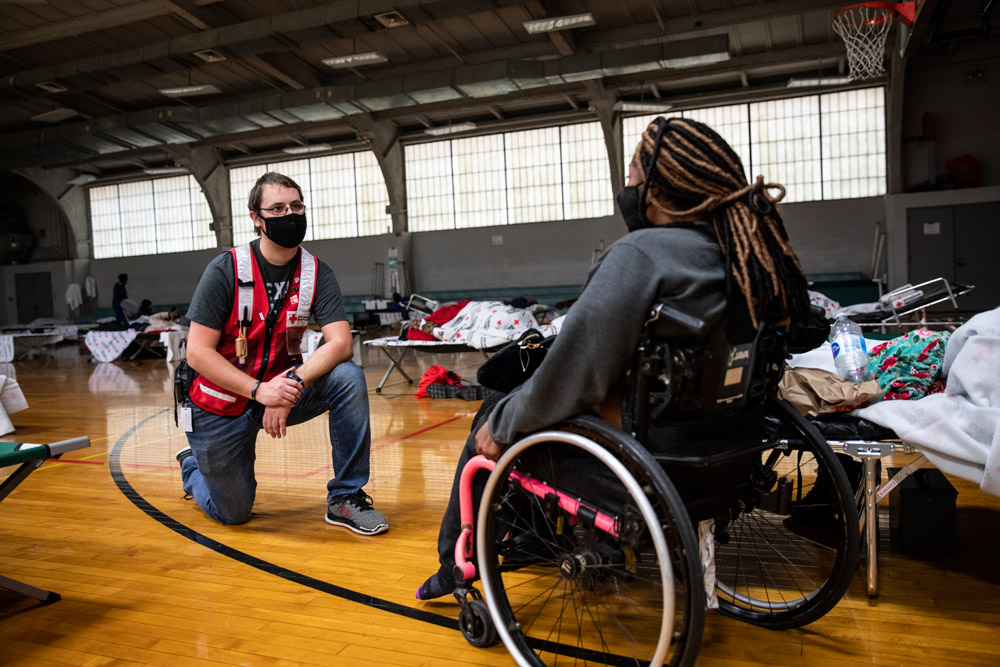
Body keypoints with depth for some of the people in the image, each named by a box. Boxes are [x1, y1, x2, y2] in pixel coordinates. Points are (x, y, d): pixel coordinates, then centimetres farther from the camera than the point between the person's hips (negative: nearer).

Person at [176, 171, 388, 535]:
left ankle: (345, 498, -13)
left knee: (349, 379, -27)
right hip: (223, 405, -2)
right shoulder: (225, 271, -16)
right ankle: (193, 464, 44)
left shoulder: (317, 274, -9)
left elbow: (340, 344, -20)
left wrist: (293, 383, -35)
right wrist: (258, 390, -30)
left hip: (281, 386, 2)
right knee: (232, 514, 8)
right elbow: (197, 352, -19)